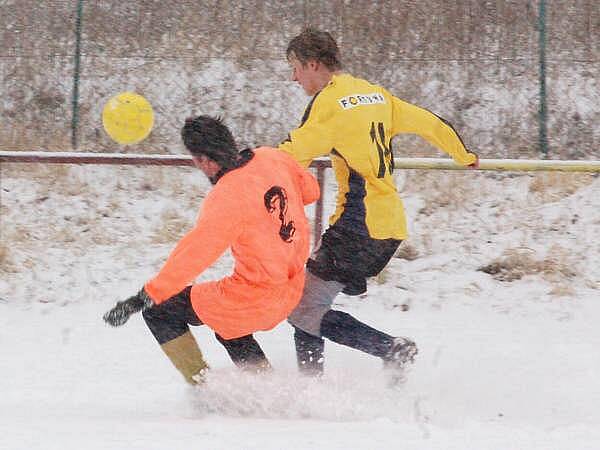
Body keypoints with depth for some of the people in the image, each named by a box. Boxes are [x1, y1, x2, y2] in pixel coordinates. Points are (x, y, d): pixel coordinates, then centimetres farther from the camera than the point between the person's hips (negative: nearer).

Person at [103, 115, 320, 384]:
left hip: (254, 297, -8)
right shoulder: (271, 158, -3)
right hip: (293, 289, 8)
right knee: (228, 327, 36)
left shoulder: (226, 199, -24)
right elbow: (310, 190, 15)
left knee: (158, 311, 5)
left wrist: (142, 299, -26)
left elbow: (194, 254, -27)